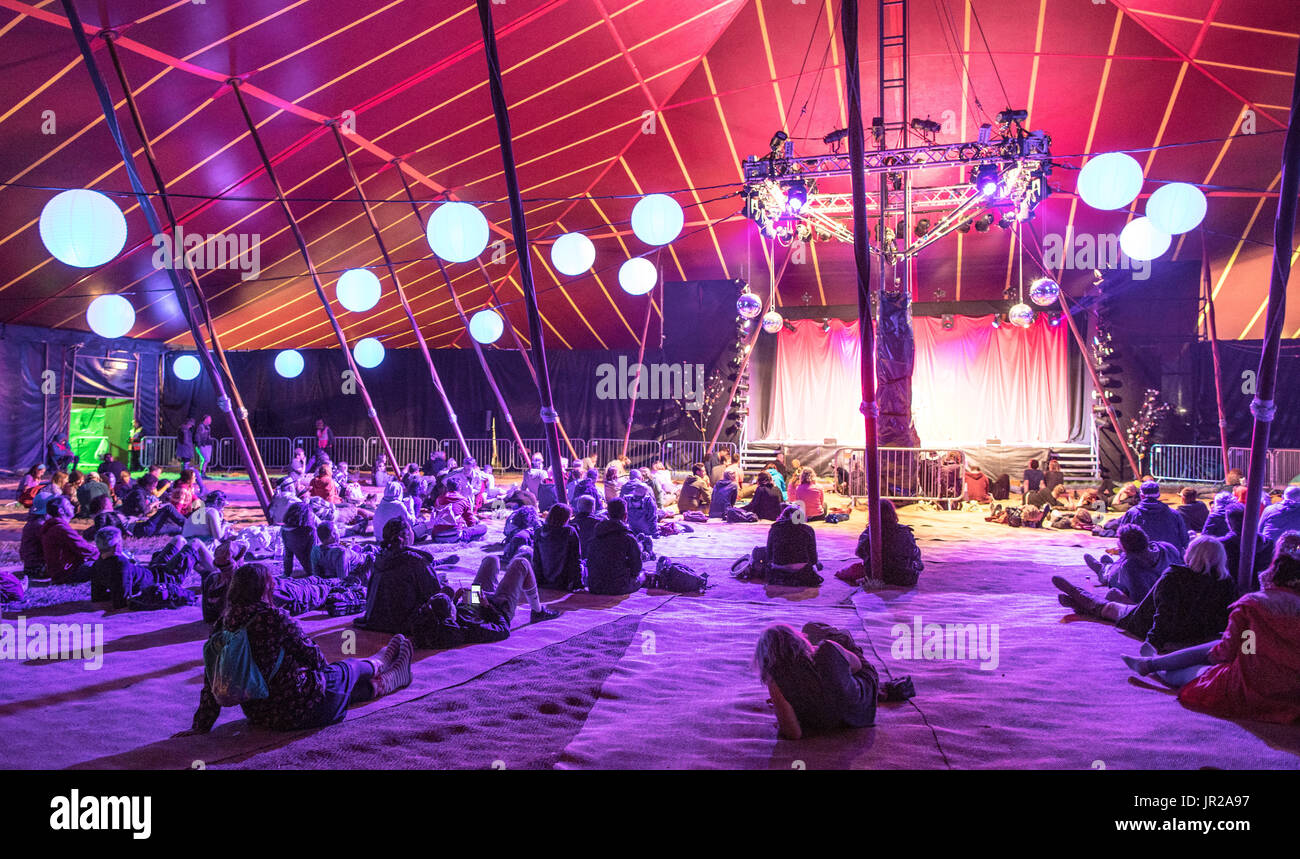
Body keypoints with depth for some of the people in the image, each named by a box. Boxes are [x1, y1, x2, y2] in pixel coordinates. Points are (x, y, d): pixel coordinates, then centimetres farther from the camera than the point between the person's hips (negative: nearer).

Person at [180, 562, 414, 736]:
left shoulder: (222, 625, -5)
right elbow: (312, 655, -12)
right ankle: (377, 664, 54)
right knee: (349, 668, 23)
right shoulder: (274, 617, -23)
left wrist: (201, 726, 9)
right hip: (300, 710, -6)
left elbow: (211, 680, 0)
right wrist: (322, 668, 11)